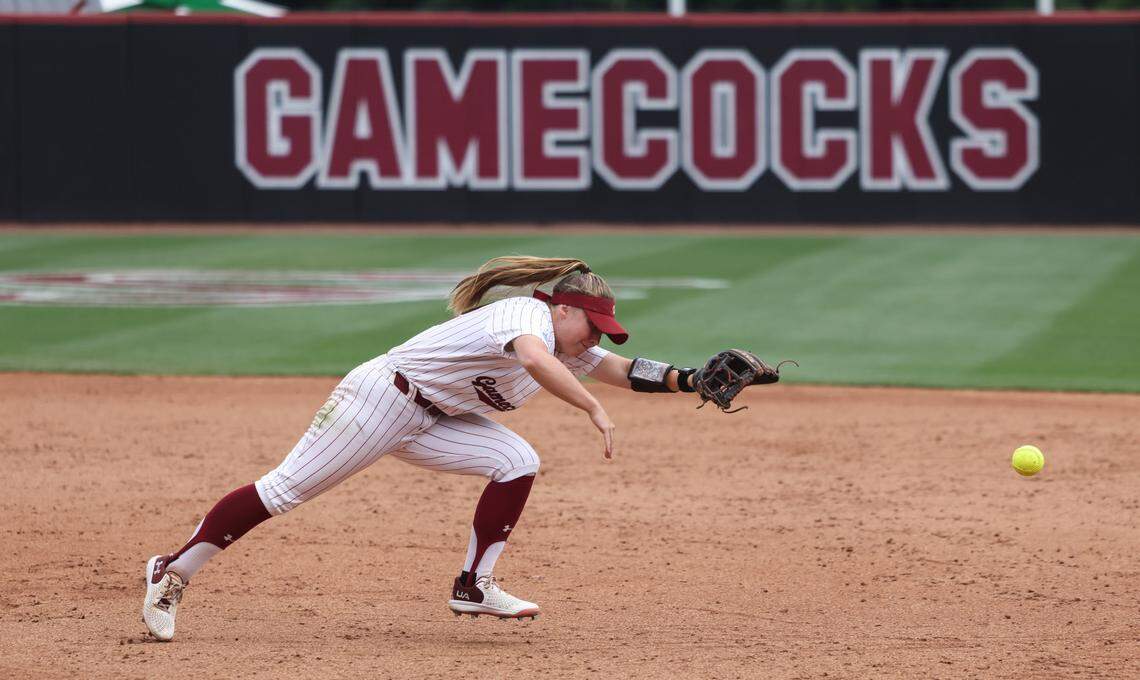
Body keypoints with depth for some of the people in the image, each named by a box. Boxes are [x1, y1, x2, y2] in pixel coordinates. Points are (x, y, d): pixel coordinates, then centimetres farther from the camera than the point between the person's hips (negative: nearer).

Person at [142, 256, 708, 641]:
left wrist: (688, 381, -5)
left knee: (517, 462, -5)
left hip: (432, 421, 9)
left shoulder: (569, 348, 9)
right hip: (381, 396, -9)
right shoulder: (528, 313, -20)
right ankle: (173, 573, -6)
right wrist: (593, 409, -42)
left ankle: (473, 587, -1)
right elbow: (535, 360, -40)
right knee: (282, 491, -12)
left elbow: (620, 369, 8)